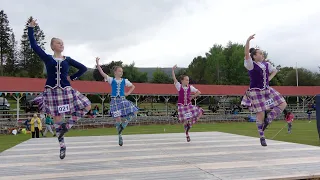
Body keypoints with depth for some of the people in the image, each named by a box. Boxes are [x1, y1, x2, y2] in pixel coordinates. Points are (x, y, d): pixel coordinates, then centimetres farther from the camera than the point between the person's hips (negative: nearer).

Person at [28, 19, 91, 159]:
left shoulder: (67, 60, 6)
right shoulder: (47, 58, 3)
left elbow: (83, 68, 11)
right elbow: (33, 45, -3)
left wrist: (72, 78, 3)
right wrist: (30, 28, -5)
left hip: (66, 90, 2)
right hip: (52, 91, -2)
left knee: (87, 106, -7)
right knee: (57, 119, 2)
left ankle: (67, 125, 4)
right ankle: (62, 146, 14)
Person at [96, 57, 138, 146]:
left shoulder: (124, 81, 9)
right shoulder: (111, 80, 3)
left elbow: (133, 86, 21)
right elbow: (102, 72, -5)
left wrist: (128, 93, 6)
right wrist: (97, 63, -15)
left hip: (123, 100, 3)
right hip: (114, 100, -3)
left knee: (134, 112, -15)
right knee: (118, 118, -8)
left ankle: (124, 124, 4)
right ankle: (120, 136, 8)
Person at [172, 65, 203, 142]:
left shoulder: (190, 87, 2)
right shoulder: (179, 86, -5)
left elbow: (199, 92, 8)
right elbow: (174, 78, -17)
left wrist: (192, 97, 1)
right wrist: (173, 70, -25)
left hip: (189, 105, 3)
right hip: (181, 106, -3)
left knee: (200, 112, -14)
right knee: (185, 120, -7)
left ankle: (190, 123, 3)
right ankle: (187, 136, 13)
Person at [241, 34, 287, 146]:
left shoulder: (266, 64, 8)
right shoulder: (251, 65, -9)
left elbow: (274, 71, 25)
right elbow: (246, 54, -26)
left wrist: (269, 78, 7)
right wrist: (248, 40, -32)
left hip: (267, 90, 7)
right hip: (256, 92, -6)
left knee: (283, 104, -3)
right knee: (260, 114, -3)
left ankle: (267, 120, 8)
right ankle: (262, 137, 14)